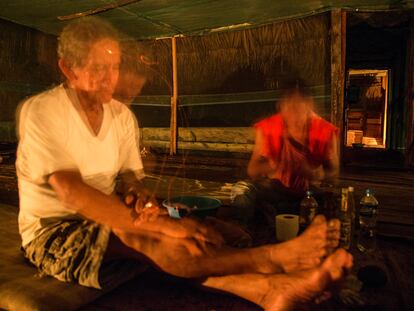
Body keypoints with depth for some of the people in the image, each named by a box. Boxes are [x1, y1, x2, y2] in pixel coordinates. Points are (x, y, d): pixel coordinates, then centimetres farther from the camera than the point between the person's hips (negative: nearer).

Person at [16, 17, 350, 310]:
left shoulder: (121, 114, 2)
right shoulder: (40, 112, -17)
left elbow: (131, 177, 4)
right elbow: (72, 191, -30)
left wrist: (138, 194, -23)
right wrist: (160, 224, -36)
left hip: (102, 221, 5)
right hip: (53, 231, -5)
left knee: (189, 239, -24)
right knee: (147, 239, -35)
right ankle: (275, 257, -40)